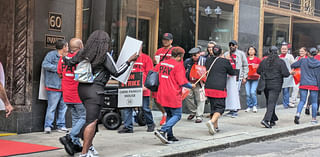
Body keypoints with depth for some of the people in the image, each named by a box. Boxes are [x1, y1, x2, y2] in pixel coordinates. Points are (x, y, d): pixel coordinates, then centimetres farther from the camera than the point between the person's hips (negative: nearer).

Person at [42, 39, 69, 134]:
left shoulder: (65, 57, 19)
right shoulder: (51, 54, -6)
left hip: (63, 86, 8)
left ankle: (61, 125, 16)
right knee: (52, 107, -7)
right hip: (54, 86, -8)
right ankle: (48, 126, -1)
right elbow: (45, 65, -18)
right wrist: (58, 68, -18)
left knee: (63, 107, 9)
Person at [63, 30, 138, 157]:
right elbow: (116, 73, -6)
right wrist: (129, 61, 2)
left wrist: (64, 58, 36)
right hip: (95, 90, -7)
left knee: (93, 118, 21)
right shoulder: (105, 56, -10)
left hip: (82, 88, 7)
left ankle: (89, 146, 27)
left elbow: (69, 63, 14)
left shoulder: (83, 53, 6)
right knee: (92, 121, -7)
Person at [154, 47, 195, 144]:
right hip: (173, 96, -7)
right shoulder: (178, 65, -13)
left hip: (162, 95, 7)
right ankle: (162, 131, -14)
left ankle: (169, 136, 16)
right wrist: (192, 86, 1)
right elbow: (182, 82, -17)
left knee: (169, 114, 20)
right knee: (177, 115, 2)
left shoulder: (161, 64, 8)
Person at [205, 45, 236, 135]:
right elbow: (232, 73, 11)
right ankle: (212, 121, -27)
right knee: (220, 107, -3)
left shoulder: (208, 61, 8)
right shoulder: (225, 61, -3)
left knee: (213, 107, 15)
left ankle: (215, 127, 16)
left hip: (208, 87, 5)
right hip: (219, 88, -5)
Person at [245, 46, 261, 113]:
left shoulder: (257, 59, 3)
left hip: (255, 79, -2)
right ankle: (249, 107, 13)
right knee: (248, 93, -1)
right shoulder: (246, 59, 8)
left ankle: (254, 106, 3)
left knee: (253, 92, -15)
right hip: (247, 78, 2)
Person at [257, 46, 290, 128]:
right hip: (275, 85, -4)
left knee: (269, 102, 16)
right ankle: (266, 120, -21)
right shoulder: (280, 62, -7)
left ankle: (273, 119, 24)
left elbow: (258, 71, 13)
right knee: (272, 103, -6)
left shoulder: (264, 61, 4)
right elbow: (286, 74, -11)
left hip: (265, 84, 4)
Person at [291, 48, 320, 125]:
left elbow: (292, 65, 7)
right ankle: (314, 119, 11)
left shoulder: (303, 61, -2)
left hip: (304, 84, 0)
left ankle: (298, 114, -18)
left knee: (302, 101, 4)